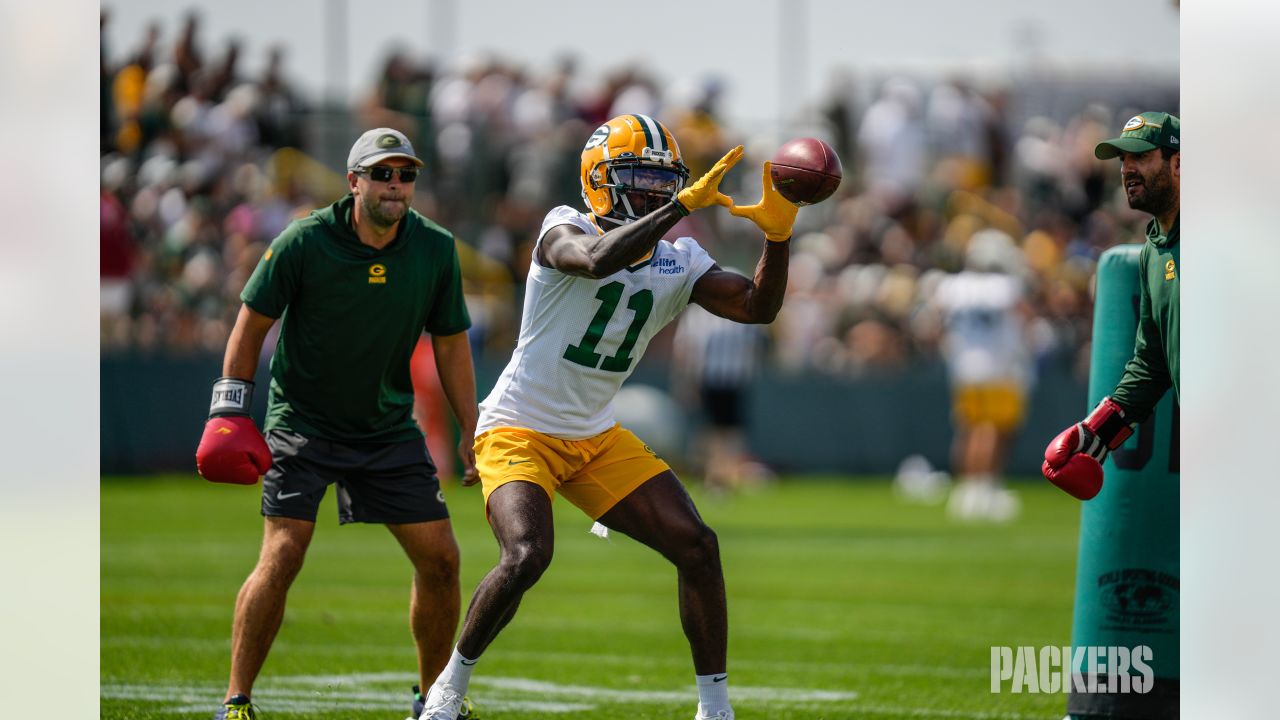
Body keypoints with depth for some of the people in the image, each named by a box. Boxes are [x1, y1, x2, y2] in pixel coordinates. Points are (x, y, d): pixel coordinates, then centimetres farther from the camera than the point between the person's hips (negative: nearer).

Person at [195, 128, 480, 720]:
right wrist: (230, 412, -9)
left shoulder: (435, 250, -5)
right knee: (282, 556, -16)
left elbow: (450, 343, 7)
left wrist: (470, 431, 5)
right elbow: (253, 322, -5)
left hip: (388, 426, 4)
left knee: (440, 559, 1)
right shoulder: (304, 243, -16)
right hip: (302, 422, -4)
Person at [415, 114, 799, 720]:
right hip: (520, 432, -6)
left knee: (697, 546, -6)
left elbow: (757, 306, -6)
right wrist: (684, 205, -40)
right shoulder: (564, 229, -15)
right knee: (527, 557, -27)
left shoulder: (678, 263, 3)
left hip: (597, 440, 6)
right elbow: (597, 260, -38)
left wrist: (777, 234, -22)